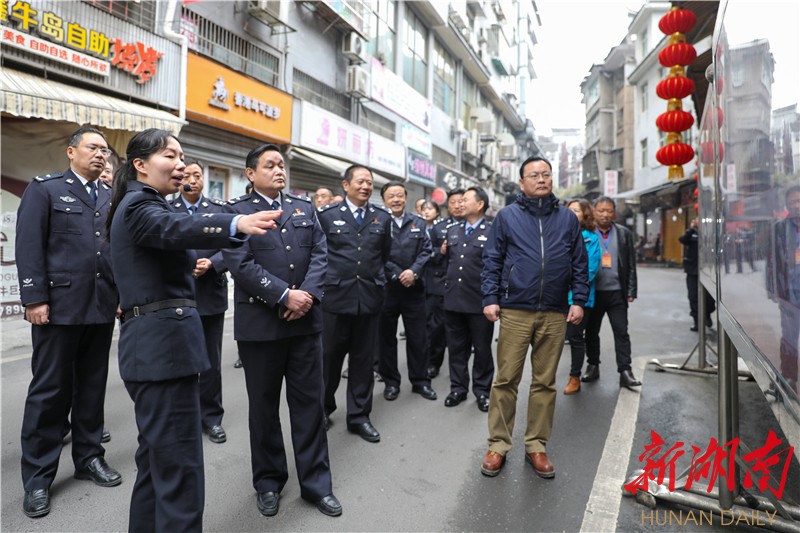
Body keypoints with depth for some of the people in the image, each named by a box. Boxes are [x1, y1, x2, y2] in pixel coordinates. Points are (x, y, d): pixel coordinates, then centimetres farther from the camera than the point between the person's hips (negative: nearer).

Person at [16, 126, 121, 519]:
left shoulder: (111, 197, 15)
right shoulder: (44, 189, 3)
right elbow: (29, 247, -5)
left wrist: (123, 293, 7)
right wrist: (34, 298, -13)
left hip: (102, 307, 4)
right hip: (59, 305, -4)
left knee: (92, 386, 12)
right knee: (50, 390, 3)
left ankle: (89, 457, 26)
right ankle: (38, 476, 15)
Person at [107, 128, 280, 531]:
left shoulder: (137, 205, 20)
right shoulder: (140, 204, -12)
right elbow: (174, 227, -35)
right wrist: (237, 224, -52)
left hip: (153, 341, 11)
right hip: (163, 340, -11)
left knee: (157, 456, 20)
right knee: (178, 461, -8)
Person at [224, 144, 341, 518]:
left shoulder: (305, 208, 12)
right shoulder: (237, 212, -2)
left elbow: (320, 254, 3)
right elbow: (241, 264, -13)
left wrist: (307, 295, -12)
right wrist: (285, 296, -18)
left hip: (305, 319, 4)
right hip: (260, 323, -3)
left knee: (309, 402, 9)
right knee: (264, 405, 11)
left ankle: (316, 482, 23)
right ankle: (268, 481, 29)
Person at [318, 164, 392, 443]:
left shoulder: (383, 218, 9)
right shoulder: (327, 215, 1)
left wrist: (377, 280, 13)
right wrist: (328, 278, 5)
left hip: (369, 297, 3)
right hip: (335, 296, -2)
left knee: (363, 359, 9)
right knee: (329, 356, 7)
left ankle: (359, 416, 22)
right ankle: (324, 407, 29)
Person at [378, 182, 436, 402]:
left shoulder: (418, 223, 10)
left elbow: (426, 251, 2)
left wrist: (414, 272, -14)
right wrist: (398, 274, -16)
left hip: (414, 288, 3)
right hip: (385, 289, -2)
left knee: (418, 337, 8)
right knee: (387, 337, 8)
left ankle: (420, 381, 22)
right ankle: (391, 381, 22)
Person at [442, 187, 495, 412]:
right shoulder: (452, 230, 13)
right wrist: (443, 252, 4)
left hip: (480, 302, -5)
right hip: (453, 300, 5)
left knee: (482, 349, 9)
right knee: (456, 348, 13)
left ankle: (482, 390, 24)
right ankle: (458, 387, 28)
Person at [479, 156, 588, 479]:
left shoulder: (568, 218, 11)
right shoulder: (507, 216, 5)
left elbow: (579, 263, 12)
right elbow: (492, 261, 3)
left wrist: (579, 300, 4)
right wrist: (490, 299, -5)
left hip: (555, 314, 2)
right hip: (515, 311, -2)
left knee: (545, 382, 9)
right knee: (506, 379, 1)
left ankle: (536, 446, 22)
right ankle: (498, 445, 14)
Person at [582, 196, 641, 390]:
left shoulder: (624, 234, 7)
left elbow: (631, 265, 7)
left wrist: (631, 291, 1)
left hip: (616, 292, 1)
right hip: (592, 292, 0)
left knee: (621, 332, 0)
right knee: (591, 332, 10)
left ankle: (625, 371, 6)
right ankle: (593, 366, 24)